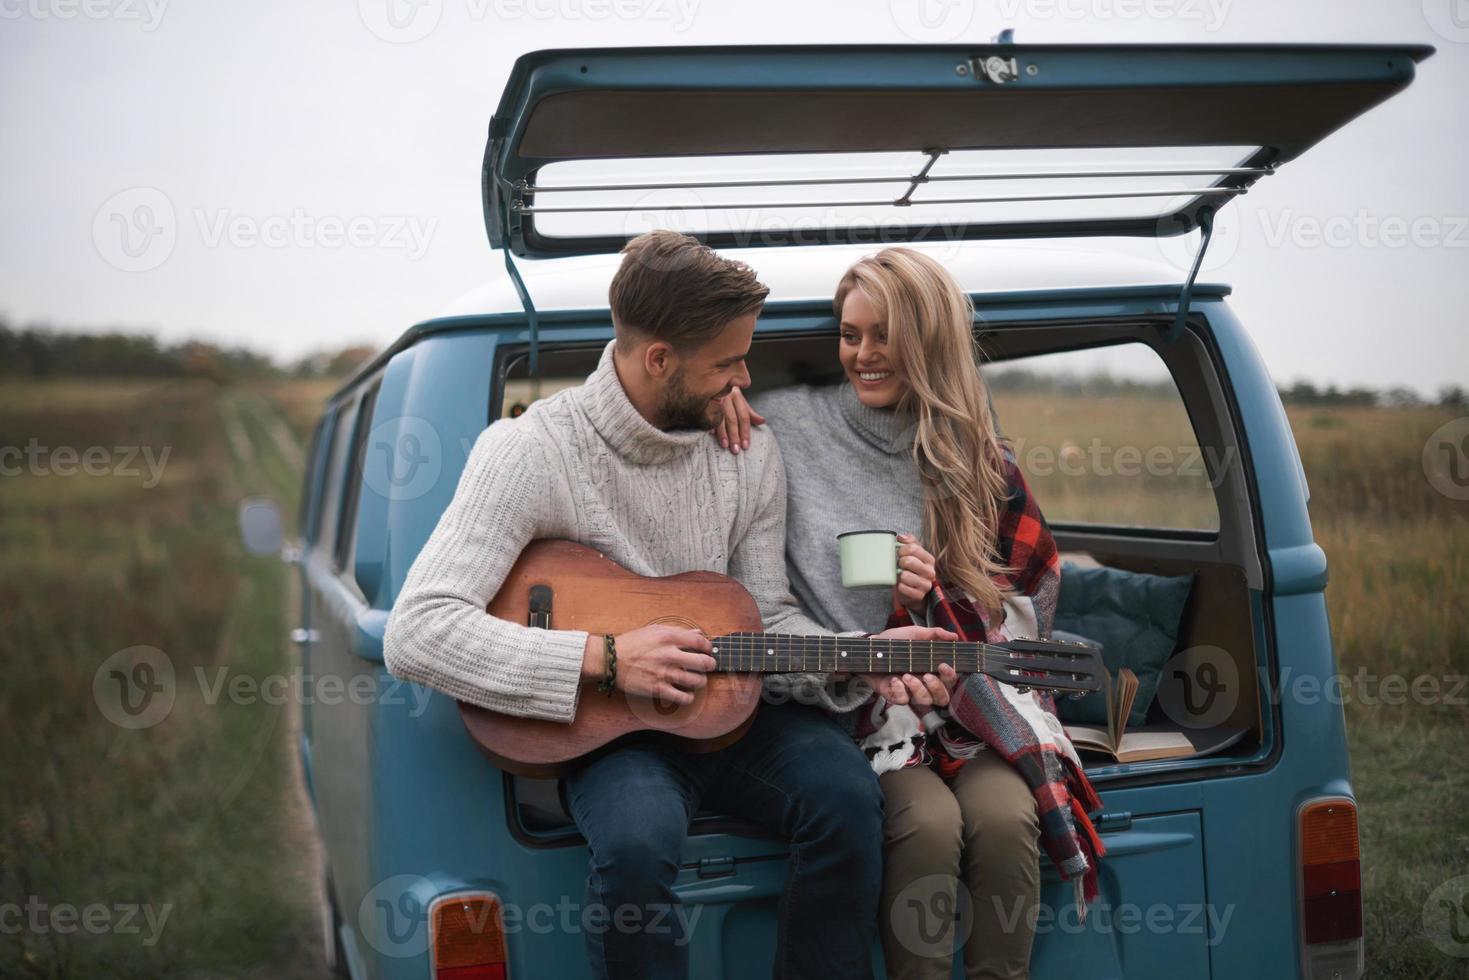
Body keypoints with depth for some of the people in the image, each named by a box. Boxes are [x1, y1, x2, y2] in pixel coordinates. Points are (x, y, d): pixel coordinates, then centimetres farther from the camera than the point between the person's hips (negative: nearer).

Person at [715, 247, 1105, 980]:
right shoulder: (789, 425, 4)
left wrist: (939, 597, -8)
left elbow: (1028, 611, 12)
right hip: (845, 702, -2)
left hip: (972, 701, 2)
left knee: (1004, 818, -28)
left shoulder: (982, 465, 8)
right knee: (928, 823, -30)